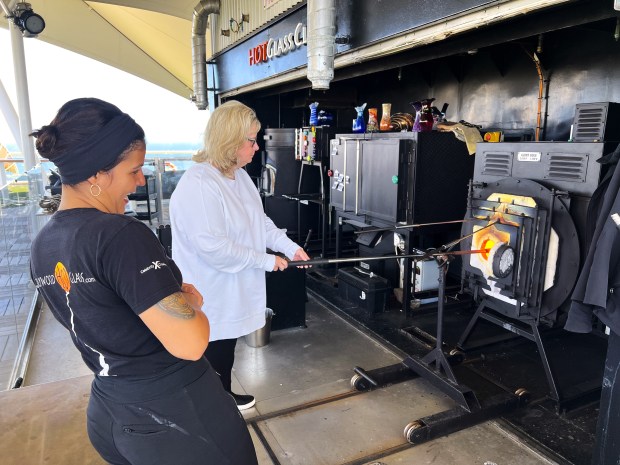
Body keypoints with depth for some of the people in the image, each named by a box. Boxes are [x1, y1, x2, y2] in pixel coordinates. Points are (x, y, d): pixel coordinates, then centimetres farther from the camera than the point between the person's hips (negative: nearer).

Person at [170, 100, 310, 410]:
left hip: (233, 292, 9)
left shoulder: (239, 176, 4)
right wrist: (266, 260, -21)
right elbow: (213, 247, -30)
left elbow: (260, 221, 12)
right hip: (211, 297, -9)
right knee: (213, 356, 10)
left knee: (227, 350, 26)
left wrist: (290, 247, -1)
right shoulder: (197, 185, -27)